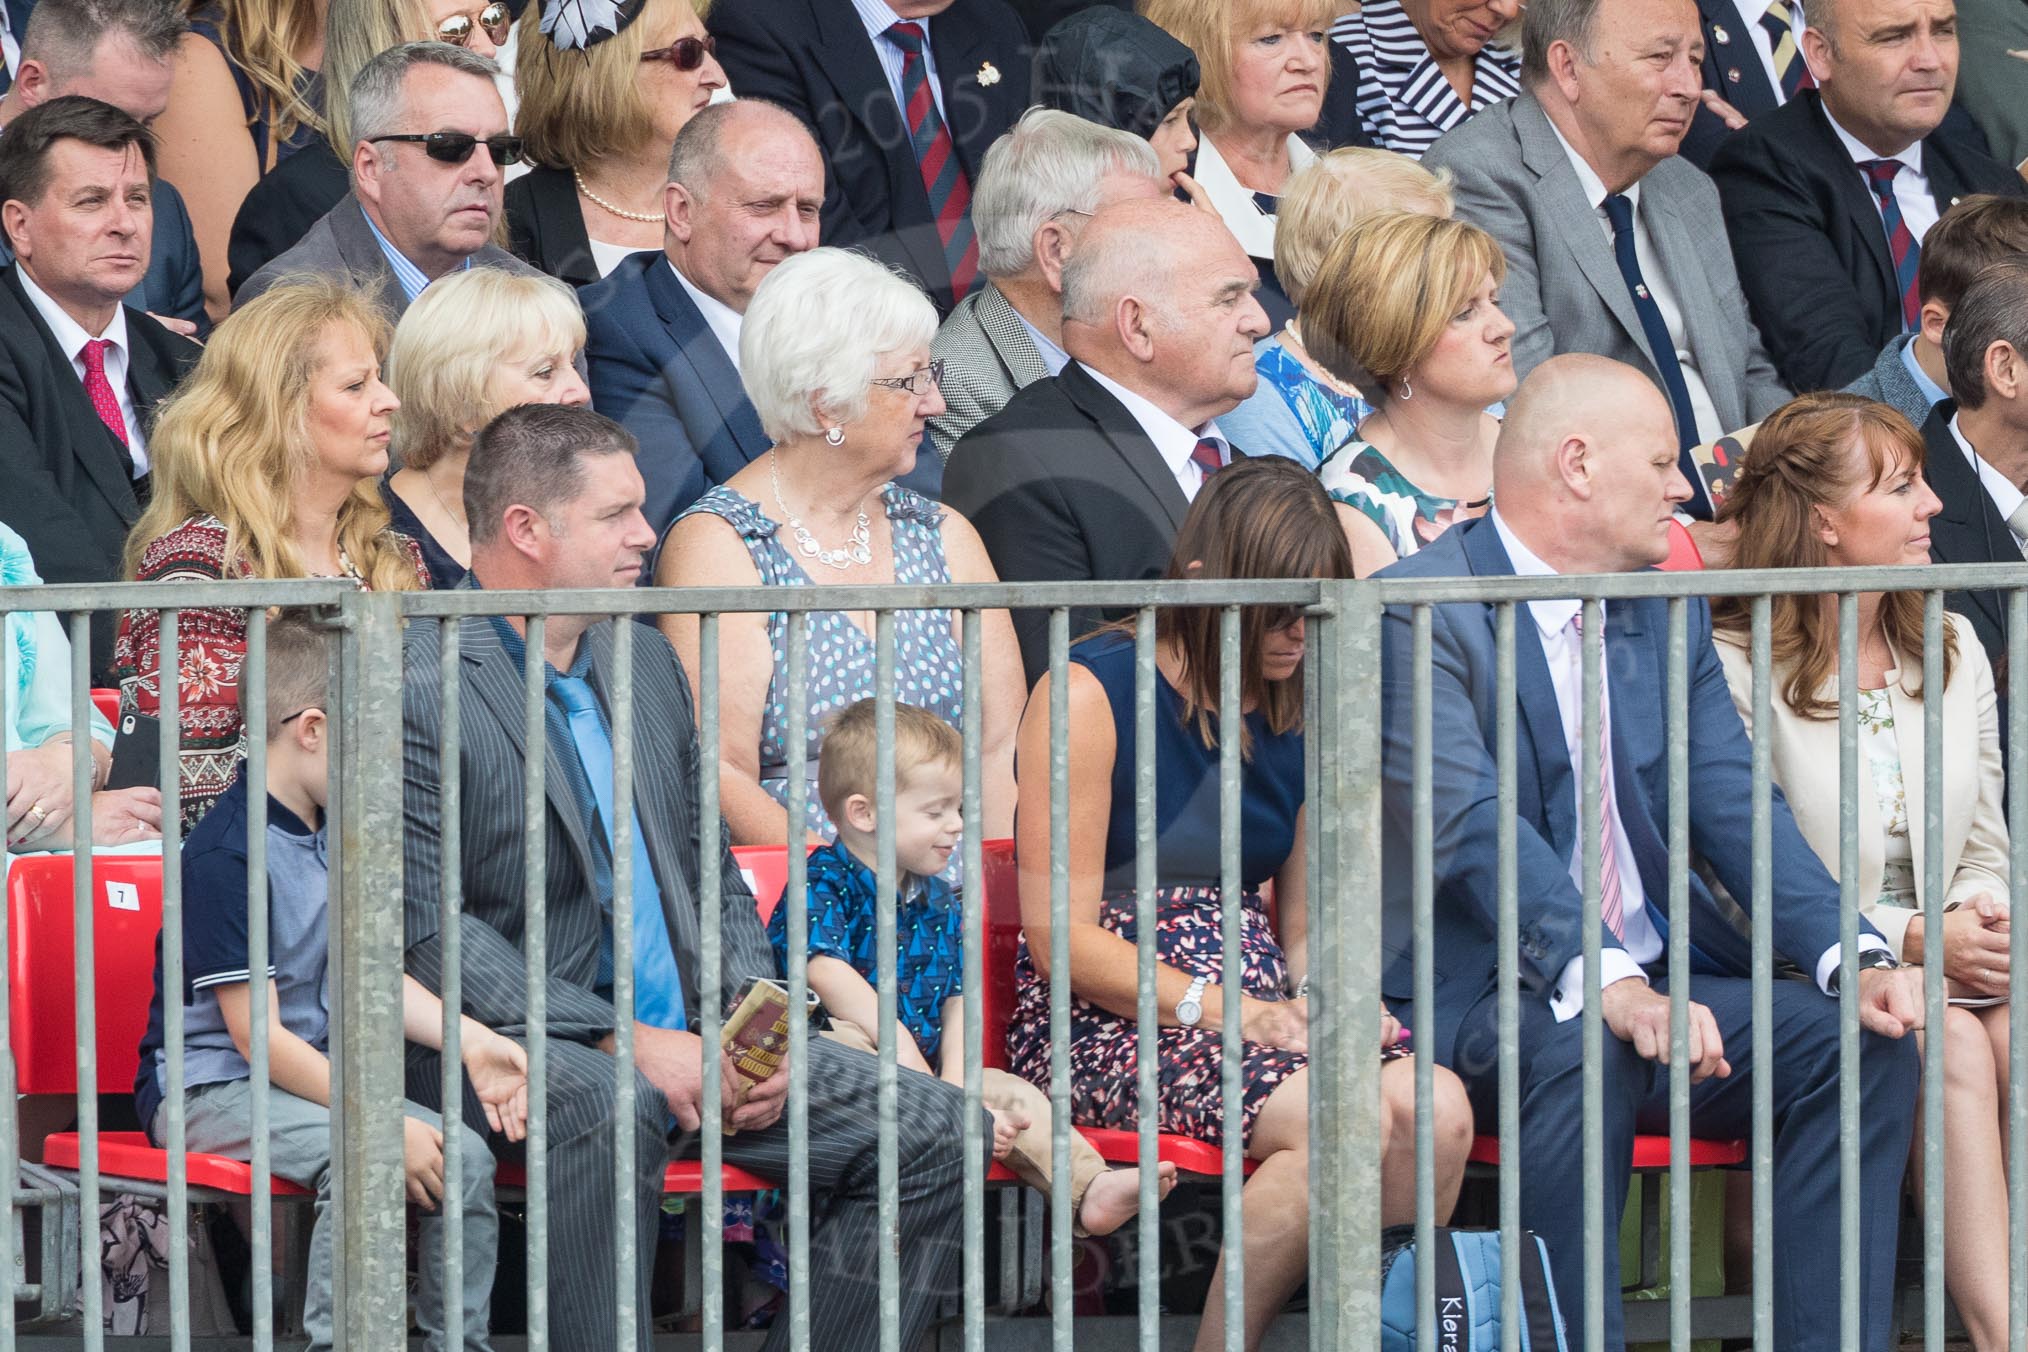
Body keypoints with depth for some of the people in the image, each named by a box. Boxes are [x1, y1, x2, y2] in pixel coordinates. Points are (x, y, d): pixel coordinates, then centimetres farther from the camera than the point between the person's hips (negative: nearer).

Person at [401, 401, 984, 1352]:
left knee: (938, 1132, -7)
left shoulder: (645, 665, 16)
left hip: (683, 1038, 8)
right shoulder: (420, 691, -10)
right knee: (610, 1104, -41)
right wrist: (623, 1042, -22)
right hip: (516, 1053, -8)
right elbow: (430, 932, -17)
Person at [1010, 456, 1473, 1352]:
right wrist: (1219, 1008, -19)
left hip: (1257, 1002, 6)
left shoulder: (1300, 715, 14)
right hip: (1104, 1023, -6)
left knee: (1436, 1107, -26)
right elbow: (1061, 940, -9)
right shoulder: (1090, 694, -5)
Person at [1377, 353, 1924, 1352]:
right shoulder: (1418, 612, -9)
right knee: (1584, 1053, -37)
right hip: (1474, 996, -7)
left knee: (1867, 1043, -15)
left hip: (1652, 985, 7)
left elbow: (1735, 808, 7)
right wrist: (1605, 985, -35)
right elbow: (1470, 823, -22)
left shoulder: (1671, 614, 16)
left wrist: (1855, 959, -12)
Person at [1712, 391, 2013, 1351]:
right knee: (1951, 1045, -33)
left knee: (2010, 1042, -29)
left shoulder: (1953, 653, 15)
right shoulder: (1734, 668, -5)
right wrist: (1909, 941, -17)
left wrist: (1985, 919, -6)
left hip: (1947, 962, 5)